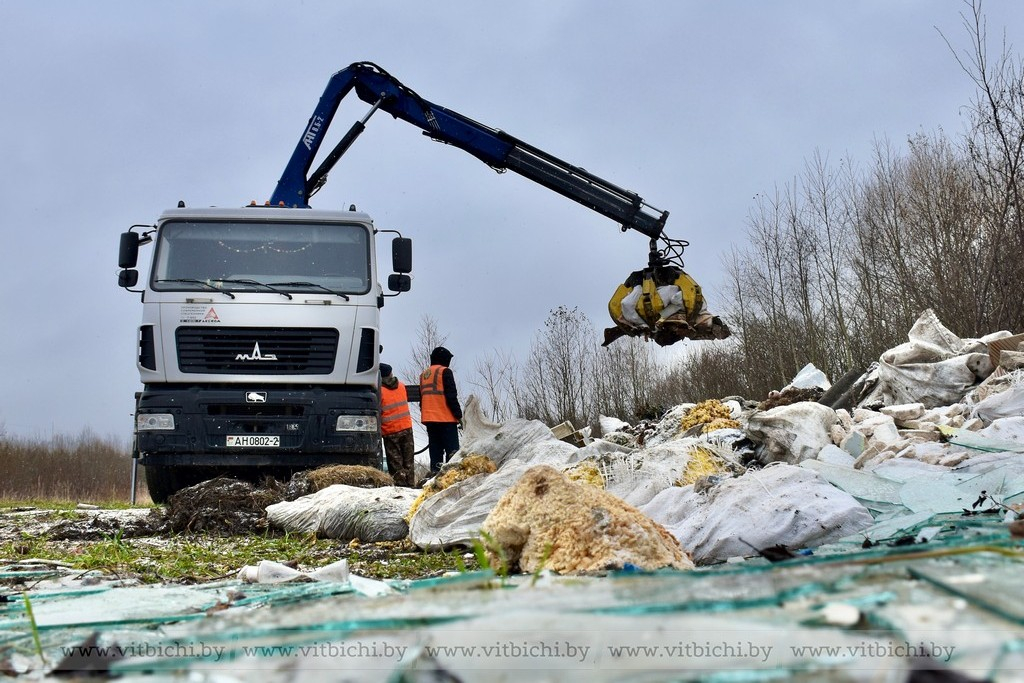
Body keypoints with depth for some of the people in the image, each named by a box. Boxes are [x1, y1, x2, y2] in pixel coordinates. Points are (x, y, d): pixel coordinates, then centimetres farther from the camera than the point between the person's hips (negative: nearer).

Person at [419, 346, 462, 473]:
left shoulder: (424, 374, 18)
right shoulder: (445, 372, -5)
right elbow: (451, 396, -11)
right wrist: (458, 415, -9)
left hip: (429, 418, 7)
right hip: (446, 418, -7)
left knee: (435, 448, 8)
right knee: (452, 449, -7)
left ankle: (435, 472, 2)